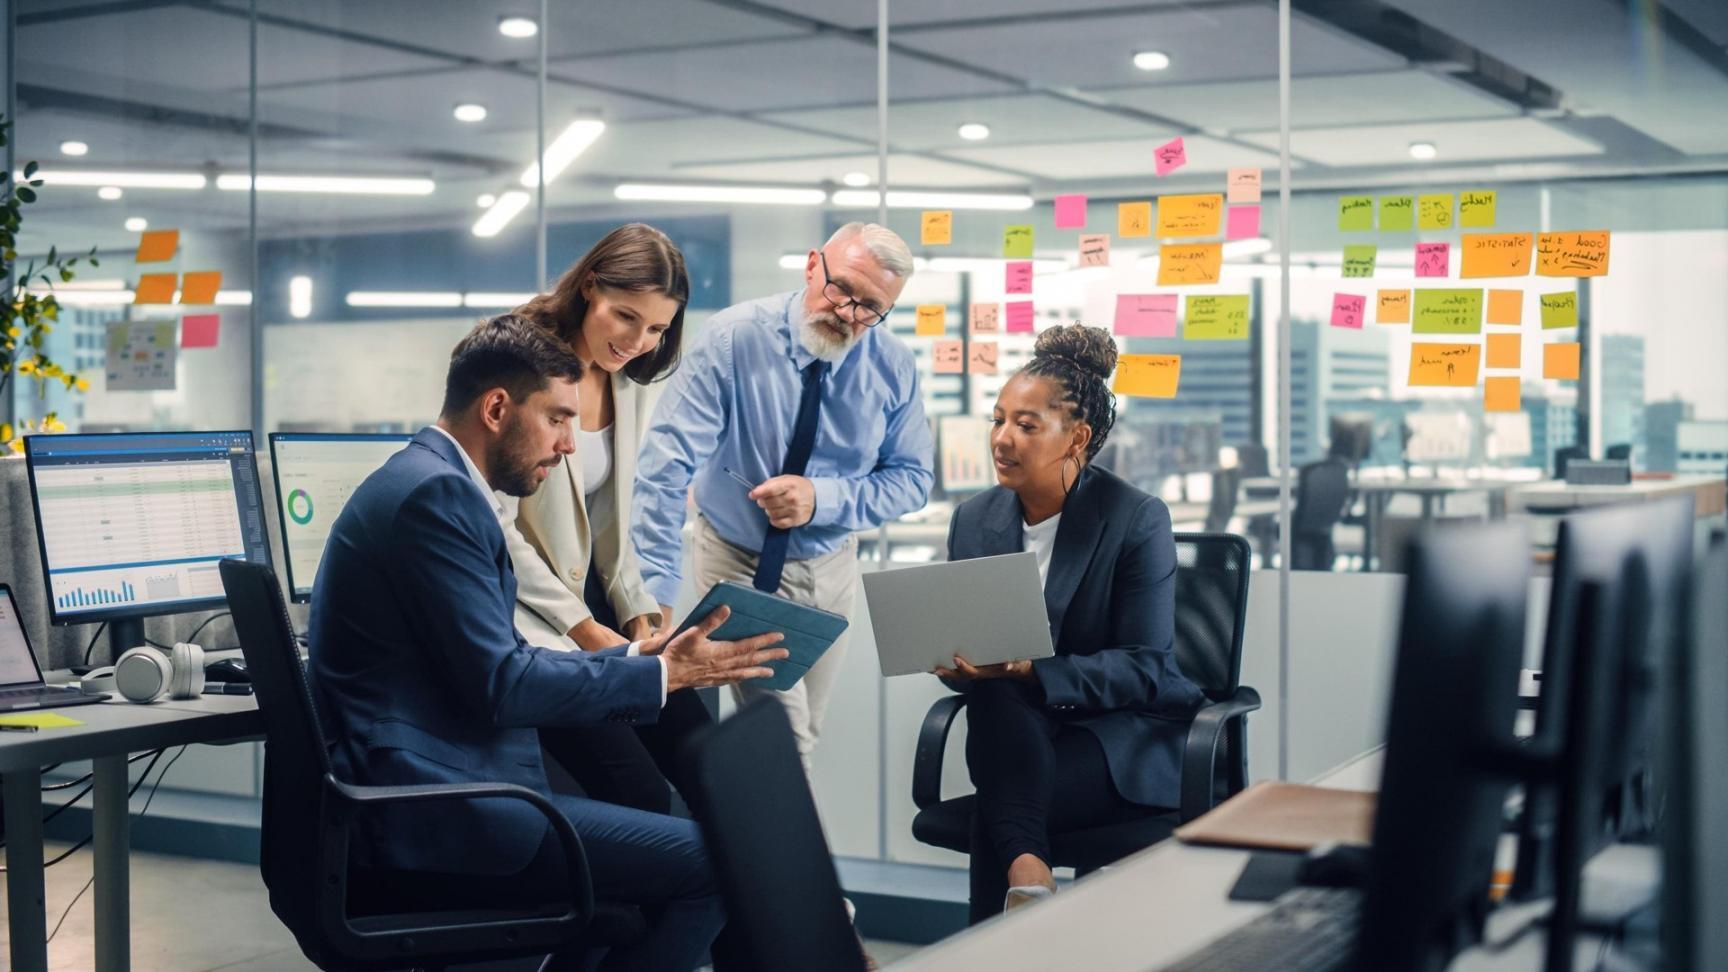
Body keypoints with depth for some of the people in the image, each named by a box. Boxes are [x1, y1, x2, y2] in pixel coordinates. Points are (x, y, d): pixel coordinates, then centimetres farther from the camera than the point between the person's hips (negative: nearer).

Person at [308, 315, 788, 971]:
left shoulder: (434, 481, 16)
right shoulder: (435, 492, -16)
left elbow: (501, 661, 18)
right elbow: (499, 685, -20)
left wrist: (637, 656, 9)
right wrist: (663, 675, -11)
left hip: (417, 788, 11)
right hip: (436, 810, -11)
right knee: (712, 861, -13)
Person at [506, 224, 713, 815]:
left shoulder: (630, 384, 9)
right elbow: (497, 530, -15)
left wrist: (636, 610, 2)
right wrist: (582, 630, -14)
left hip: (595, 606, 7)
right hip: (529, 617, -7)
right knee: (639, 793, -20)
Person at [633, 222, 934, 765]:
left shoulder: (893, 367, -12)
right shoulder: (734, 338, -23)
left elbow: (912, 479, -6)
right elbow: (667, 465, -26)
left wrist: (822, 499, -25)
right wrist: (656, 593, -33)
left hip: (828, 568, 4)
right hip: (737, 561, -3)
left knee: (804, 737, 14)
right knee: (784, 740, -15)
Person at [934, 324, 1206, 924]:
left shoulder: (1137, 520, -10)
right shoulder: (974, 521, 6)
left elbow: (1146, 668, -13)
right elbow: (966, 655, 11)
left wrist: (1033, 672, -26)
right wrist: (957, 663, -15)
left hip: (1130, 732, -4)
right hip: (1016, 729, 4)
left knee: (994, 812, -33)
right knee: (996, 696, -34)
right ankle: (1027, 872, -41)